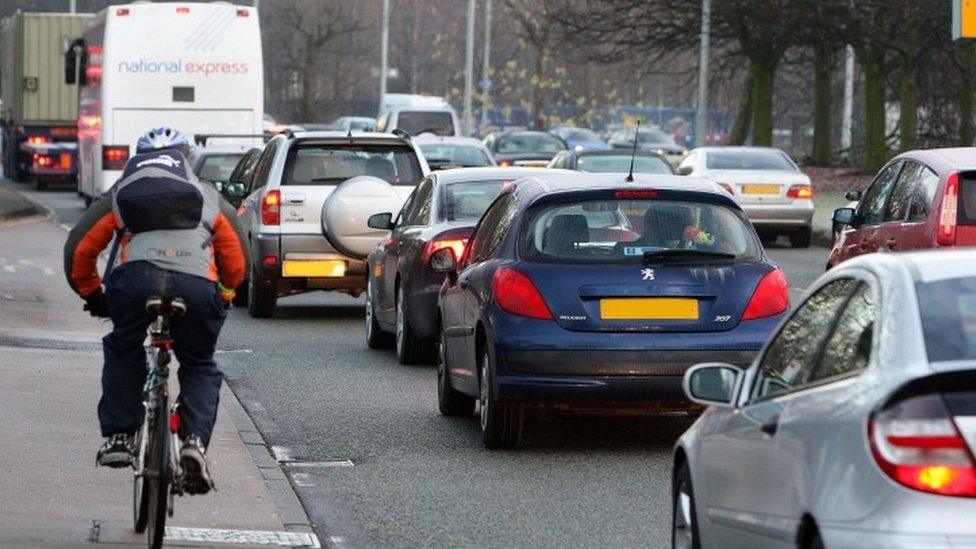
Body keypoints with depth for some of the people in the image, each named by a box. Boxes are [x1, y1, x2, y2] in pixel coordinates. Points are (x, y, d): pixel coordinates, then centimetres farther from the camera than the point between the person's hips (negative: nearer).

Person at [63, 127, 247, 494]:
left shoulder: (120, 195, 32)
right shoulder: (209, 198, 34)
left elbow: (79, 250, 29)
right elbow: (237, 263, 33)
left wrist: (92, 296, 44)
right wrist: (222, 298, 50)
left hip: (135, 277, 0)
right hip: (197, 284, 0)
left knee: (123, 352, 28)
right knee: (199, 366, 21)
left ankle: (118, 436, 19)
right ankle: (195, 440, 0)